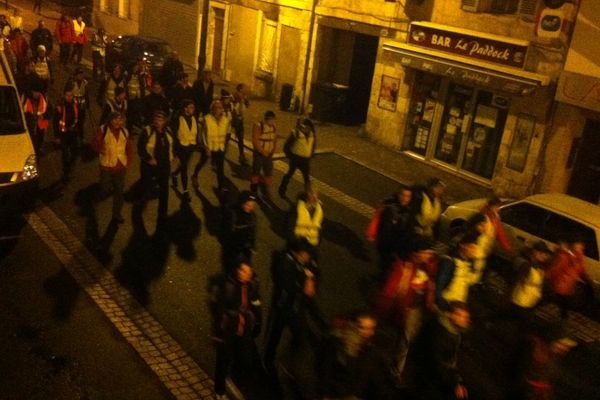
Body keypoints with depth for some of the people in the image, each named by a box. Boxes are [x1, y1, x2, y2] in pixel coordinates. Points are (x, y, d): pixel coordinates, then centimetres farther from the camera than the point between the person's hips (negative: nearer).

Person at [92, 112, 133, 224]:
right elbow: (95, 143, -3)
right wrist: (100, 149, -20)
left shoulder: (125, 132, 5)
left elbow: (129, 147, 12)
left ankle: (117, 214, 22)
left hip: (121, 166, 3)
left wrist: (129, 160, 3)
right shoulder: (103, 130, -5)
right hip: (107, 165, -3)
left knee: (119, 191, 9)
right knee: (105, 189, 3)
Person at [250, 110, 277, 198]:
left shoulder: (273, 126, 0)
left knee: (268, 173, 8)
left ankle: (265, 190, 26)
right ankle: (254, 191, 24)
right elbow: (255, 141, -19)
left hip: (269, 154, 5)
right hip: (259, 153, -5)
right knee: (256, 172, 7)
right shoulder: (258, 126, -17)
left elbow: (275, 139, 9)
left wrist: (273, 151, -2)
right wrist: (262, 152, -17)